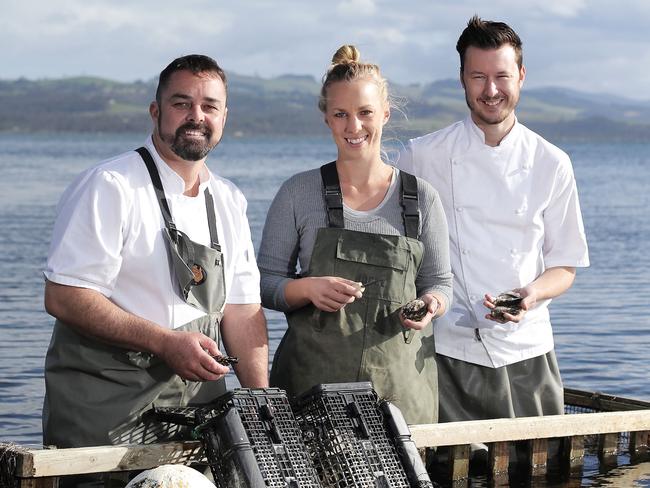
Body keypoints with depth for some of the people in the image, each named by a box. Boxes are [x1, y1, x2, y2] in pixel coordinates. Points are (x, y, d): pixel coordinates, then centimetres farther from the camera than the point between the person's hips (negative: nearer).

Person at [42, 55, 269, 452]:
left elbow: (242, 308, 13)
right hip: (106, 410, -6)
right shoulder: (109, 187, -10)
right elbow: (64, 298, -16)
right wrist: (166, 343, -21)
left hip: (197, 401, 6)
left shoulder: (229, 202, 12)